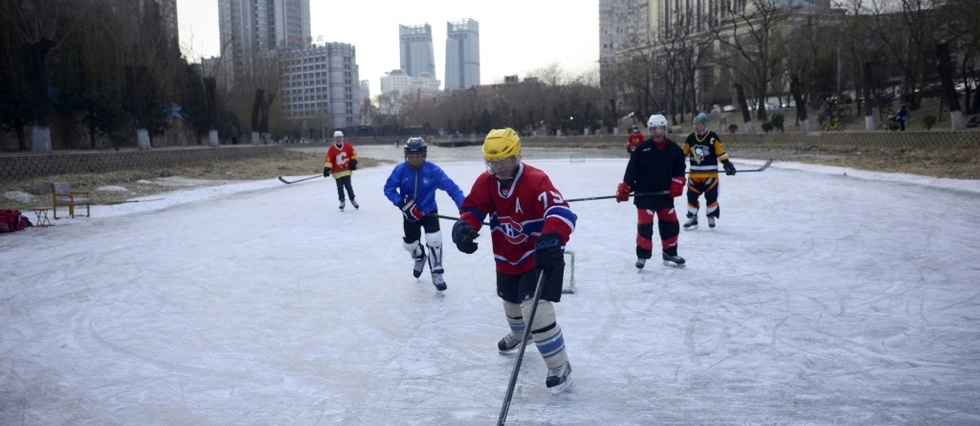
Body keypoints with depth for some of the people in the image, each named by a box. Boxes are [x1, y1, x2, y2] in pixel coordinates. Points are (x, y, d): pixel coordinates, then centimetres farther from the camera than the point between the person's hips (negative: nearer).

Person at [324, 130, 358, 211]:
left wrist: (353, 162, 2)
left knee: (348, 186, -1)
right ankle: (342, 202, 20)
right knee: (340, 187, 4)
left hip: (347, 170, 0)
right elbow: (328, 160, -8)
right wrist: (327, 169, -16)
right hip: (337, 172, 0)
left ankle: (352, 200, 19)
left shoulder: (348, 146, -2)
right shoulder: (331, 149, -7)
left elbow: (353, 154, 11)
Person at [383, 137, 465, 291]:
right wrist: (401, 202, -26)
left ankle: (436, 274, 2)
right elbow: (388, 188, -10)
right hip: (409, 214, 2)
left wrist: (464, 207, -34)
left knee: (434, 239, -19)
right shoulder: (400, 170, -19)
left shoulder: (433, 170, -22)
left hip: (429, 211, -2)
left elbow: (451, 188, -23)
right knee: (409, 243, 16)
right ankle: (419, 257, 53)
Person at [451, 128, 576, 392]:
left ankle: (560, 366, -7)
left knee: (535, 306, -22)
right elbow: (473, 209, -4)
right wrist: (464, 227, -28)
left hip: (539, 256, -7)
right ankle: (518, 334, 61)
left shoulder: (536, 180, -26)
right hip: (507, 258, 7)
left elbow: (561, 212, -37)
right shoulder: (485, 182, -6)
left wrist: (551, 241, -56)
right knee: (511, 302, 26)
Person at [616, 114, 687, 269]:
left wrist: (677, 183, -4)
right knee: (645, 226, -6)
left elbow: (680, 168, 10)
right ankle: (642, 255, 8)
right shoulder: (642, 148, -8)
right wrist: (624, 189, -14)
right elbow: (632, 170, -9)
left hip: (665, 195, 4)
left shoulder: (673, 148, 1)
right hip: (644, 195, -3)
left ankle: (670, 253, 26)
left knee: (671, 224, 9)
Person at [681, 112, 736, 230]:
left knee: (711, 196, 2)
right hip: (694, 174, 3)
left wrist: (728, 164, -13)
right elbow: (683, 153, 11)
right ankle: (692, 218, 13)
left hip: (710, 174, -3)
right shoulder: (690, 138, 4)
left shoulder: (713, 137, -7)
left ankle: (711, 217, 19)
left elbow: (721, 152, -6)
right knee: (692, 196, 3)